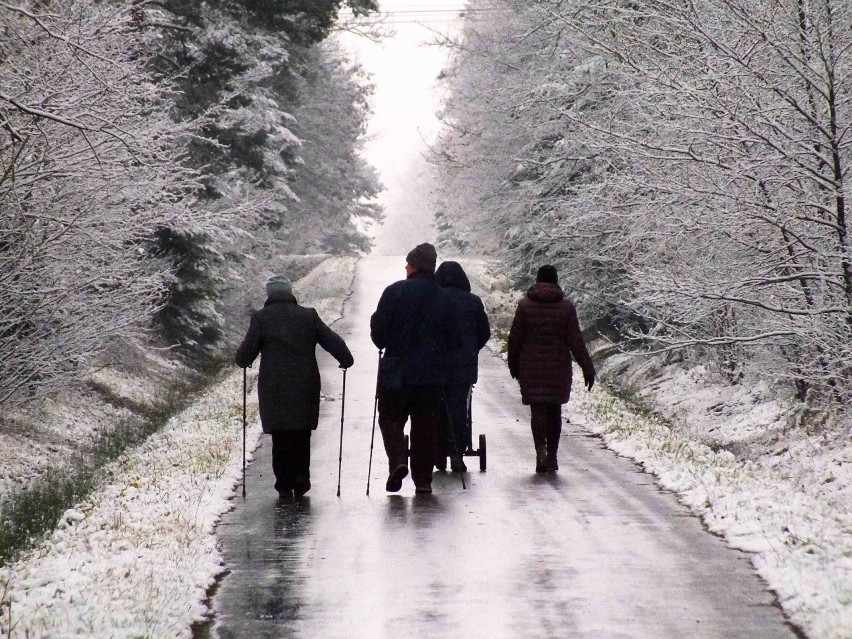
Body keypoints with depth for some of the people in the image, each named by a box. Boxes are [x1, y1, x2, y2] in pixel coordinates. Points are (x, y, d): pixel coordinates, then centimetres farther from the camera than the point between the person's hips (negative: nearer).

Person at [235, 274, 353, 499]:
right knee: (302, 435, 12)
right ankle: (301, 480, 6)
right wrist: (346, 360, 17)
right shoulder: (308, 316, 4)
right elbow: (332, 340, 3)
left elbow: (247, 351, -4)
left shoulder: (261, 318, 0)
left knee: (281, 437, 5)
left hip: (274, 389, -1)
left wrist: (241, 361, 18)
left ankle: (284, 485, 3)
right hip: (305, 387, 1)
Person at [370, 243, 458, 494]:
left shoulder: (396, 291, -8)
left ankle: (397, 460, -14)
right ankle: (423, 479, 9)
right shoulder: (443, 297, 3)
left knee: (390, 418, 9)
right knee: (426, 425, 9)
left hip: (396, 370, -3)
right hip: (432, 374, 3)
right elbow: (453, 340, 8)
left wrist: (386, 347, 13)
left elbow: (378, 331, -7)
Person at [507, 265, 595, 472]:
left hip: (532, 367, -1)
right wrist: (587, 368, 0)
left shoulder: (525, 305, -2)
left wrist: (514, 366, 13)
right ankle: (552, 456, 16)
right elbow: (576, 340, -4)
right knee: (554, 410, 11)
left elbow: (515, 338, 1)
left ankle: (541, 449, -23)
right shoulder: (566, 307, -2)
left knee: (537, 409, -2)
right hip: (559, 368, 1)